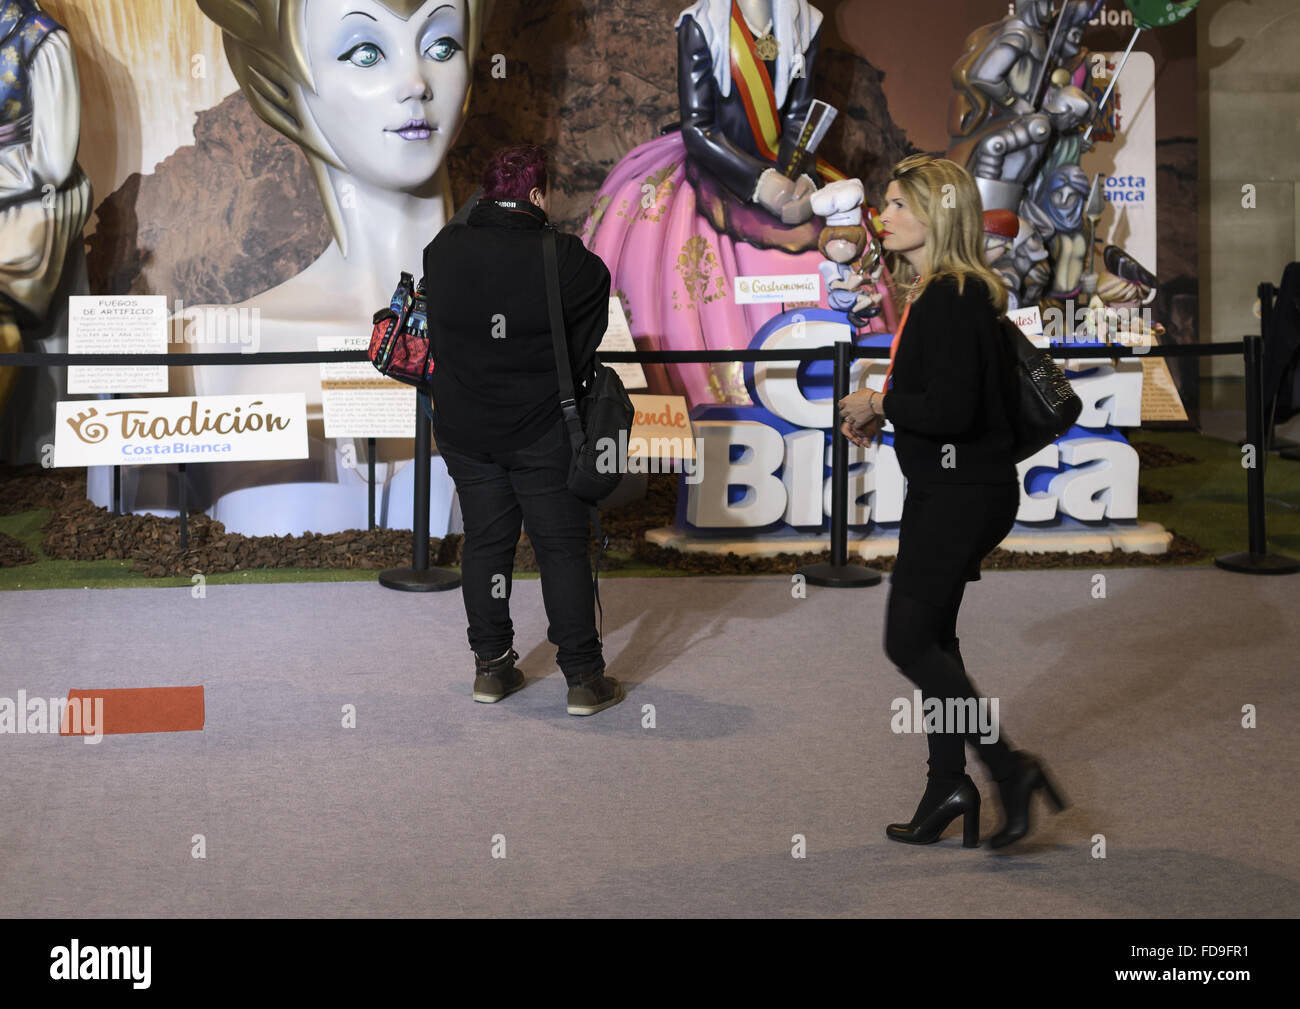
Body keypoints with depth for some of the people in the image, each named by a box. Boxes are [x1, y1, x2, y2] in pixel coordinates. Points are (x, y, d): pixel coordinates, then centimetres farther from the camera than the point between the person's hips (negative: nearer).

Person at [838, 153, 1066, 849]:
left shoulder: (950, 299, -19)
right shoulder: (941, 292, 12)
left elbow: (952, 410, -27)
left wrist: (880, 405, -11)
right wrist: (882, 413, 11)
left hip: (960, 495, -10)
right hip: (947, 488, 10)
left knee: (909, 642, -6)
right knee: (933, 637, 15)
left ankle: (1009, 768, -3)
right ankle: (948, 789, 22)